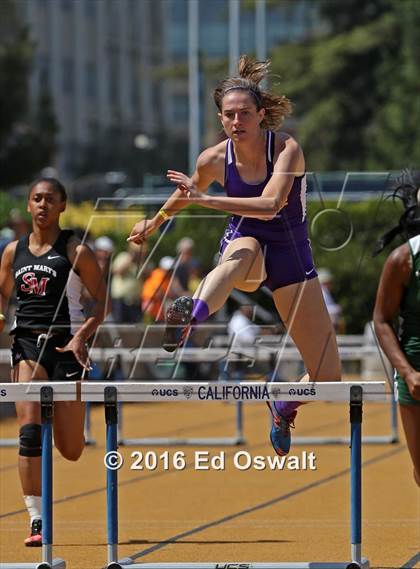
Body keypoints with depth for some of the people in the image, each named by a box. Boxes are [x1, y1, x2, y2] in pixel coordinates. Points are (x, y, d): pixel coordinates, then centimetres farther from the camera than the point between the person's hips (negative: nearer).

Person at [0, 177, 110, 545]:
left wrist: (81, 336, -15)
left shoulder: (76, 251, -1)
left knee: (71, 451, 3)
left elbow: (103, 301, 0)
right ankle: (37, 521, -14)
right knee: (30, 431, -17)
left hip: (65, 345, -2)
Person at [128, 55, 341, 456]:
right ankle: (191, 314, -73)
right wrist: (154, 222, 26)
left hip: (290, 257, 0)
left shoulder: (286, 149, -19)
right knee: (243, 250, -43)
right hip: (245, 244, 0)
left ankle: (285, 407, 30)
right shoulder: (214, 160, -9)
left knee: (328, 378, -5)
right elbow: (186, 194, 15)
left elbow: (270, 205, -35)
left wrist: (203, 198, -39)